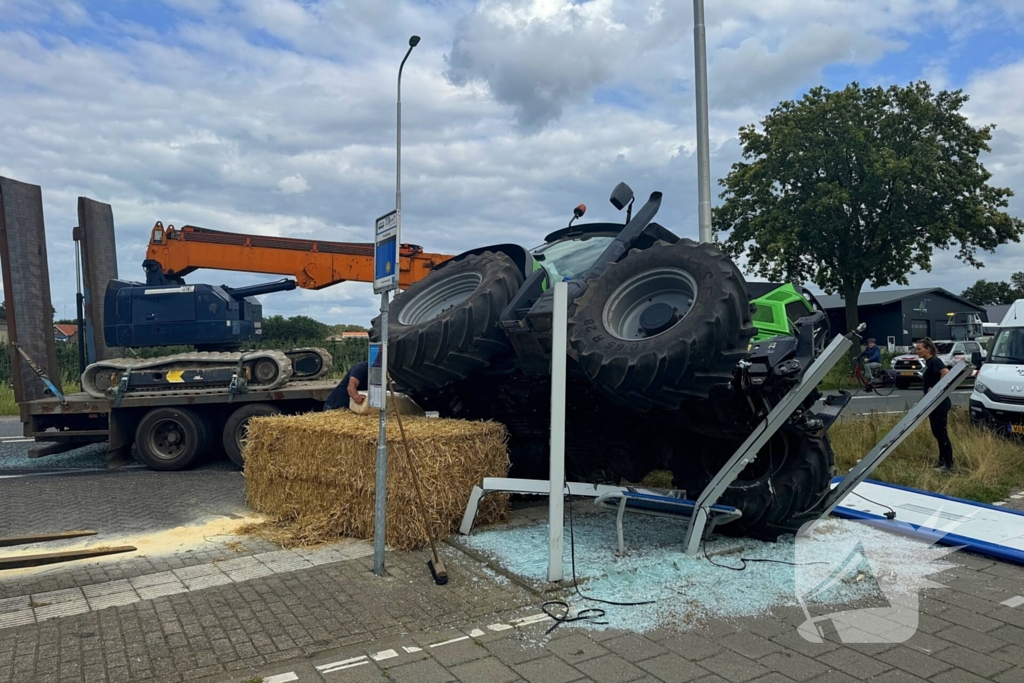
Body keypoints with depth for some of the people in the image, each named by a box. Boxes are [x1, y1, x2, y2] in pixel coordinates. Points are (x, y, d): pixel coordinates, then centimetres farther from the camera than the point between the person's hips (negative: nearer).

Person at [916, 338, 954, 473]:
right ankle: (942, 462, 25)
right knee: (937, 433, 15)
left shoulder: (934, 361, -14)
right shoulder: (928, 363, 13)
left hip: (940, 404, -10)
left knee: (942, 434, -6)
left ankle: (949, 465, -1)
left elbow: (946, 372, -33)